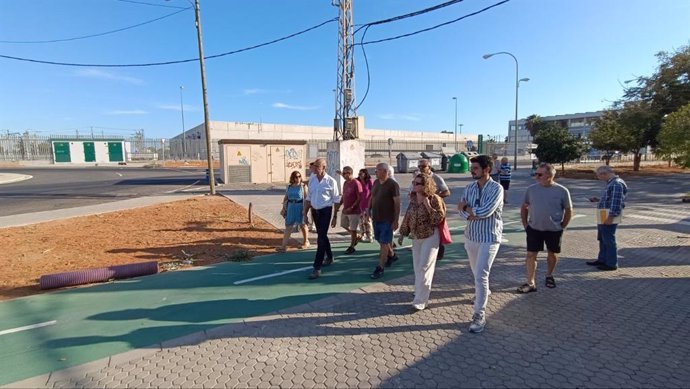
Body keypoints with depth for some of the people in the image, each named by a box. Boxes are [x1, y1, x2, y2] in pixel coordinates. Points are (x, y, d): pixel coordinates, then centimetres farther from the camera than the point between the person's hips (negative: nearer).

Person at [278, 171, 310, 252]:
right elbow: (285, 198, 13)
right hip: (291, 208, 4)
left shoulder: (303, 186, -6)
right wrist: (283, 208, 9)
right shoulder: (289, 187, 8)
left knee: (302, 225, 11)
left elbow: (306, 198, -11)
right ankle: (284, 245, 1)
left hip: (300, 208, -4)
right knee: (288, 226, 2)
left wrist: (305, 209, -17)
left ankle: (306, 242, 31)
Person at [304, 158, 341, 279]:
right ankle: (329, 257, 40)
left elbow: (336, 200, -6)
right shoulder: (312, 180, 4)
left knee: (321, 238, -8)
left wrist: (335, 216, -5)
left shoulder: (331, 181, -11)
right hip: (315, 211, 6)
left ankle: (317, 268, -4)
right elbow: (309, 198, 11)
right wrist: (305, 213, 10)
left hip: (325, 211, -5)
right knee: (322, 236, 18)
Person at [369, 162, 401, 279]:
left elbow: (397, 203, -15)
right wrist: (368, 210, 9)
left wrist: (396, 220, -17)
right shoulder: (376, 182, 7)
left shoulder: (393, 184, -14)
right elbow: (372, 198, 18)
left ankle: (380, 268, 4)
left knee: (384, 243, -3)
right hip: (376, 218, 7)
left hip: (387, 219, -7)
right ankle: (392, 255, 44)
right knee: (380, 240, 19)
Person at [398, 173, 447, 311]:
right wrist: (402, 234, 10)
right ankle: (421, 294, 32)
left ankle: (420, 301, 2)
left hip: (430, 237, -6)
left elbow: (439, 218, -17)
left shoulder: (434, 199, -14)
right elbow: (407, 217, 10)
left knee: (424, 268, -5)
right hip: (416, 237, 7)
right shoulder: (413, 199, 4)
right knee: (418, 268, 14)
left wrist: (428, 206, -24)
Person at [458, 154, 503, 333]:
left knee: (481, 275, -9)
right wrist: (474, 214, -23)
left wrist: (466, 207, -11)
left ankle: (479, 315, 2)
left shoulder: (496, 188, -15)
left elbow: (485, 211, -26)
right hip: (471, 236, 6)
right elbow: (462, 210, -3)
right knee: (476, 271, 23)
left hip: (489, 238, -6)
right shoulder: (469, 188, 3)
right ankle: (482, 291, 52)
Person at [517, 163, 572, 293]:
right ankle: (531, 283, 8)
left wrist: (562, 227, -1)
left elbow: (568, 210, 1)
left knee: (552, 254, 16)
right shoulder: (531, 189, -4)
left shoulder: (562, 191, -9)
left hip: (554, 230, -1)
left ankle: (549, 276, 40)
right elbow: (524, 207, 7)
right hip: (534, 228, 1)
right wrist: (525, 224, 2)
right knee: (531, 255, -1)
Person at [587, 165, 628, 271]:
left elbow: (616, 202, -22)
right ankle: (602, 260, 28)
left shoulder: (617, 184, -17)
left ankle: (612, 264, 8)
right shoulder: (611, 183, 14)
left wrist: (610, 217, -23)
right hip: (604, 217, 10)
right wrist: (598, 200, 17)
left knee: (609, 240, -2)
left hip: (609, 217, -10)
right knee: (602, 239, 17)